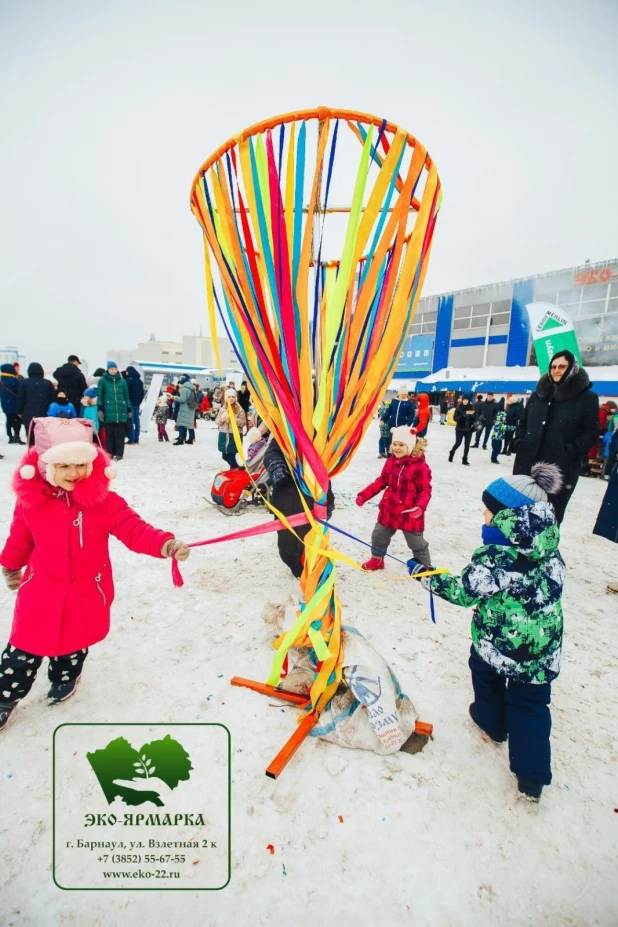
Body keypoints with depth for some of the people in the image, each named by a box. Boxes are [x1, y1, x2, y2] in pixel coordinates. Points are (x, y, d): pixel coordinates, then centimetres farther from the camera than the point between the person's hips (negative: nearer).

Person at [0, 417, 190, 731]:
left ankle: (64, 678, 54)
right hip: (40, 592, 1)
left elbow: (134, 529, -28)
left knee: (74, 642, 23)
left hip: (86, 594, 0)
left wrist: (165, 544, -45)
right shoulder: (31, 499, -11)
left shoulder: (103, 500, -19)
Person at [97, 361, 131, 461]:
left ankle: (119, 453, 4)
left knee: (120, 433, 0)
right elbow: (99, 395, 2)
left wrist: (129, 410, 11)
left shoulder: (122, 381, 10)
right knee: (109, 433, 3)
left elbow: (126, 396, 13)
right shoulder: (103, 380, 4)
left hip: (121, 410, 2)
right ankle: (110, 453, 11)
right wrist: (100, 409, -5)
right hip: (109, 411, -1)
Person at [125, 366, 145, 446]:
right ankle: (136, 439, 12)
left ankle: (131, 440, -4)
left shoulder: (129, 380, -11)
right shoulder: (140, 381, 11)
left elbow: (127, 392, -13)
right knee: (136, 421, 9)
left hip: (130, 403, -7)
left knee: (130, 422, -4)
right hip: (137, 404, 7)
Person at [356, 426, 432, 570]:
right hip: (388, 510, 6)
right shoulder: (391, 462, -2)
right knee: (378, 536, 21)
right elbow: (381, 481, 5)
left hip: (410, 514, -6)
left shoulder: (420, 466, -21)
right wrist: (363, 495, 0)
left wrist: (419, 507, -36)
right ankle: (377, 560, 45)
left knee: (417, 544, 12)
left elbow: (425, 490, -19)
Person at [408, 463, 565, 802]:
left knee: (485, 673, 28)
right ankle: (532, 777, 24)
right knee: (531, 703, 19)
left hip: (496, 641, -4)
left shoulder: (496, 556, -27)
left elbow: (463, 591, -20)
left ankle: (492, 723, 51)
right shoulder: (549, 550, -6)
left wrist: (424, 574, -10)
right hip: (543, 647, 4)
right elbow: (545, 588, 9)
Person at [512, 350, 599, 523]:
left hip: (561, 468, -4)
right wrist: (519, 443, 3)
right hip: (528, 463, 4)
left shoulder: (587, 398, 0)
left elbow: (591, 433, -3)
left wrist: (571, 452, -16)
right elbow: (523, 422, 19)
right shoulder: (538, 394, 13)